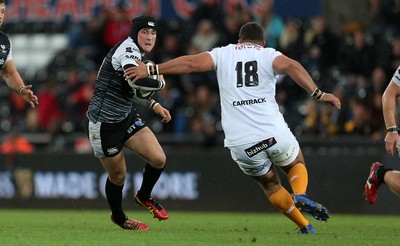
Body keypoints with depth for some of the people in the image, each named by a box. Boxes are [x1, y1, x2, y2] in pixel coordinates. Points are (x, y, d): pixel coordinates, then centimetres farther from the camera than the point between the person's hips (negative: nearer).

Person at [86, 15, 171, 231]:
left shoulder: (138, 55, 9)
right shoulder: (127, 49, -20)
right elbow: (137, 81, -39)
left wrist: (154, 105, 14)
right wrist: (159, 83, -20)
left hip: (126, 117, 8)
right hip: (104, 123, -8)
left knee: (159, 159, -4)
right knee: (118, 176, 7)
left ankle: (144, 197, 25)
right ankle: (118, 217, 35)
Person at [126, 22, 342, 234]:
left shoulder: (223, 54, 11)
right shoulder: (269, 55, 7)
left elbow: (193, 63, -3)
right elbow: (291, 66, -13)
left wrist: (151, 70, -1)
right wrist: (318, 94, -18)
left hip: (241, 144, 1)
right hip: (274, 133, -1)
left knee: (270, 184, 25)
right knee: (296, 165, 28)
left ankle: (305, 228, 18)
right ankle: (301, 196, -3)